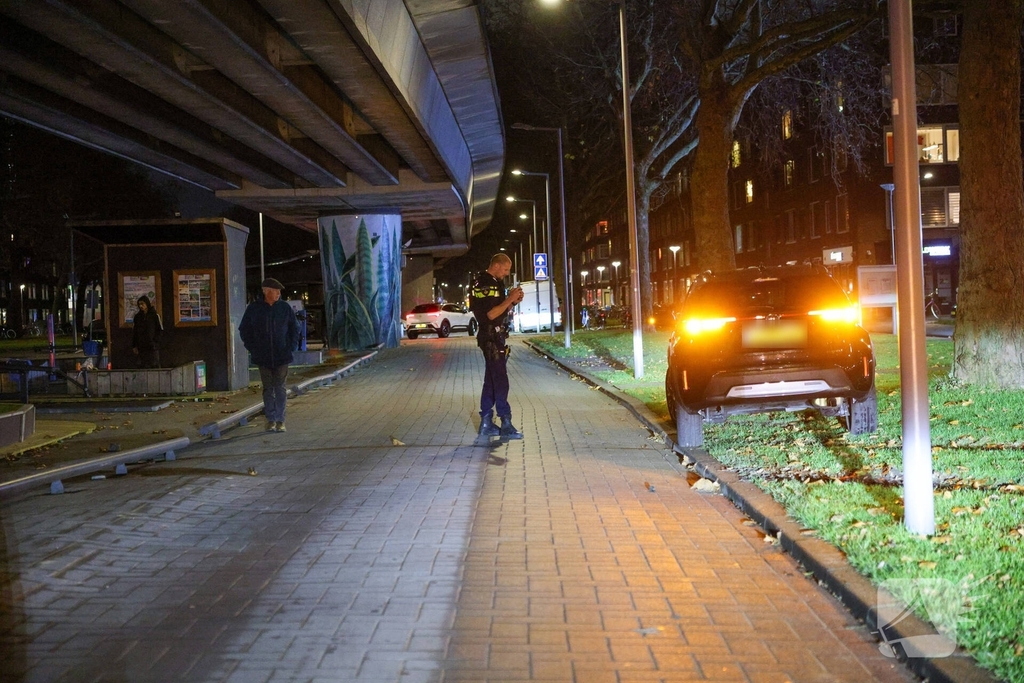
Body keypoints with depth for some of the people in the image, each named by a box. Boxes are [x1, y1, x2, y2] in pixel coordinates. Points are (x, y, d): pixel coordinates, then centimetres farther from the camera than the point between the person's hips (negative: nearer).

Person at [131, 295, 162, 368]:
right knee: (143, 366, 2)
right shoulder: (137, 317, 9)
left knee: (154, 366, -5)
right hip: (142, 347, 3)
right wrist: (134, 346, 7)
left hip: (153, 347, -3)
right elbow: (134, 332, 12)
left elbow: (161, 330, 0)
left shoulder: (154, 315, -1)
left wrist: (154, 340, -8)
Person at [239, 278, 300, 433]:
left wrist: (292, 346, 1)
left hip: (281, 356, 0)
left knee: (280, 388, 1)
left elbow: (294, 328, 11)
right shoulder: (254, 308, 0)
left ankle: (280, 420, 8)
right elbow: (244, 329, 9)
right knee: (268, 389, 6)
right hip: (263, 357, 0)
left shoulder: (285, 308, 2)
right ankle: (271, 420, 13)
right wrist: (252, 348, 2)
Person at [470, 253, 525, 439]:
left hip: (495, 337, 10)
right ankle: (506, 425, -10)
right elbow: (491, 314, -22)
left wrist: (513, 301, 5)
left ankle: (486, 424, 15)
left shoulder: (494, 283, 17)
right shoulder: (484, 285, -15)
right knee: (501, 381, -10)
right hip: (491, 337, -10)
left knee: (491, 381, 11)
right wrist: (510, 299, -17)